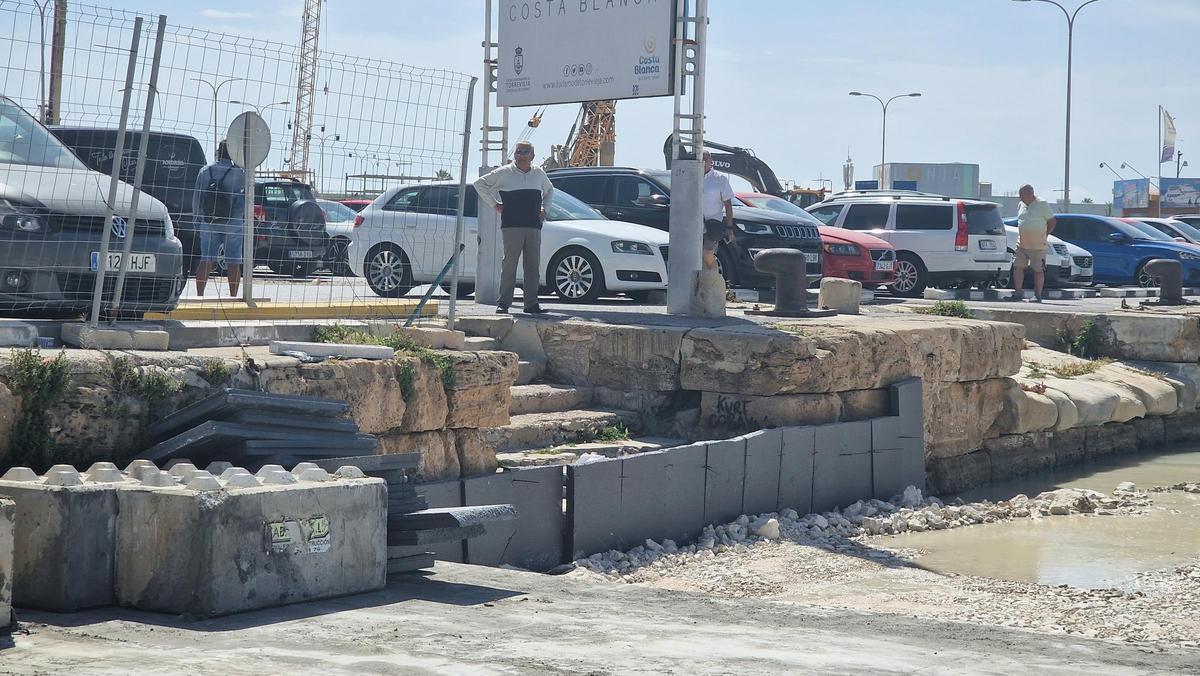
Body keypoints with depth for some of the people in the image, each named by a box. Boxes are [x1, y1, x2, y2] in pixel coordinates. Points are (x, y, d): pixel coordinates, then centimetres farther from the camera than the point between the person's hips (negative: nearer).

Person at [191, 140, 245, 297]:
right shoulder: (240, 173, -6)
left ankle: (199, 295, 0)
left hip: (209, 223, 2)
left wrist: (198, 217, 13)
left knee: (206, 260, 4)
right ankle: (233, 296, 2)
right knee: (233, 262, 3)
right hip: (233, 223, -2)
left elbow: (196, 197, 6)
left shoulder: (205, 171, 3)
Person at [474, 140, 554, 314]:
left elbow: (549, 190, 35)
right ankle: (503, 303, -5)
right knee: (509, 264, -8)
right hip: (512, 226, -4)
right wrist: (495, 204, 1)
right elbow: (480, 183, 7)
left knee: (533, 266, 4)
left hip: (534, 226, 4)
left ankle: (531, 303, 9)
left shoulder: (539, 173, 15)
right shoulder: (504, 172, 2)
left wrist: (544, 208, 19)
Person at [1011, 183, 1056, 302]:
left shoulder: (1042, 204, -6)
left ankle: (1037, 295, 4)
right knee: (1017, 266, 0)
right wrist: (1021, 234, 13)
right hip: (1022, 244, 6)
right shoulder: (1022, 205, 12)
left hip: (1038, 246, -6)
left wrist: (1044, 235, -6)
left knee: (1038, 270, -1)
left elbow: (1052, 221, -3)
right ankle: (1018, 292, 7)